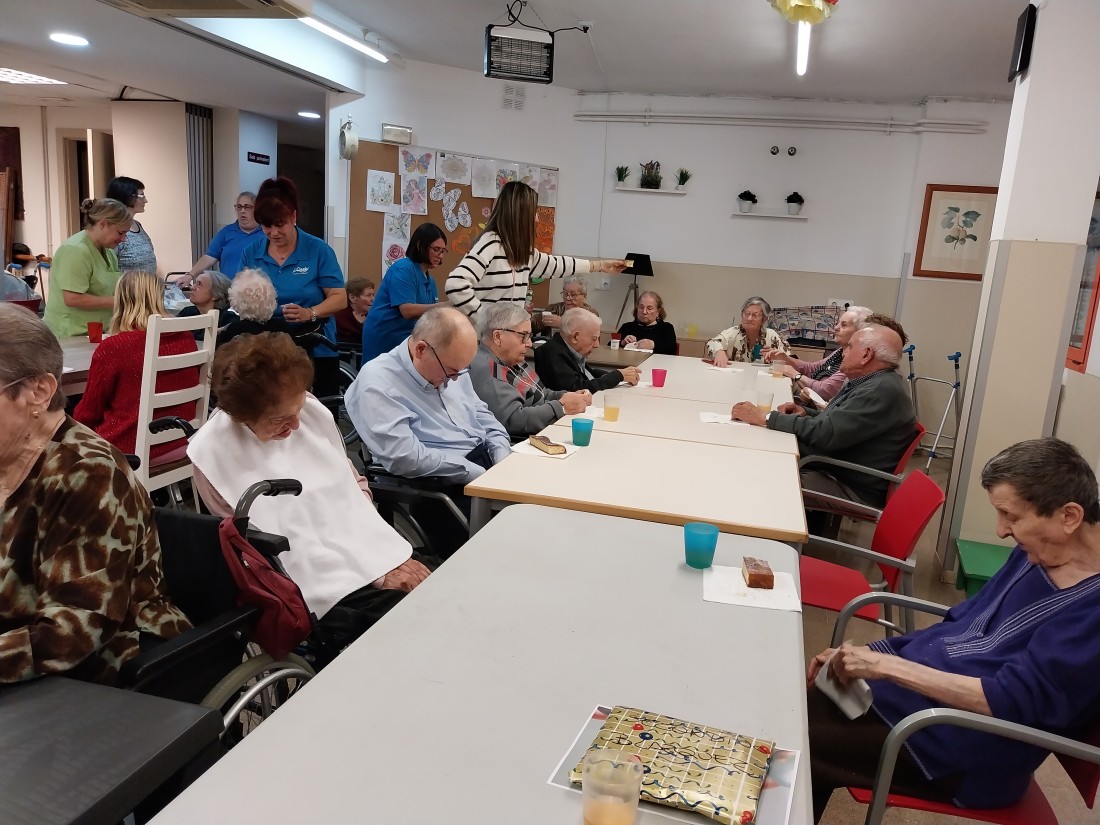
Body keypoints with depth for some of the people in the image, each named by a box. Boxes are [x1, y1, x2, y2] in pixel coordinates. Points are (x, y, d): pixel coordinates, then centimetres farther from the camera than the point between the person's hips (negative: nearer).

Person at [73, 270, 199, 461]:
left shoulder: (113, 347, -16)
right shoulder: (186, 339, -3)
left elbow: (89, 411, -1)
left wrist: (76, 421, 20)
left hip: (130, 451, -6)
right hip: (179, 444, 6)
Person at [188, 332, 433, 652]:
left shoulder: (312, 411, 1)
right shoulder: (215, 454, -14)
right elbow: (286, 549, -12)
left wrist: (393, 556, -2)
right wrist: (378, 573, -16)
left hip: (378, 554, 6)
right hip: (320, 585, -6)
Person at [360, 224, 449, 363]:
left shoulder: (430, 281, 11)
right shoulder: (403, 269, -13)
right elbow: (408, 311, -24)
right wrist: (446, 305, -24)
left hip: (404, 341, 8)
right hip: (383, 339, -8)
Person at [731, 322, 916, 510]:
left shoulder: (884, 390, -22)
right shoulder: (875, 382, 11)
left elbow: (826, 433, -25)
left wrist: (765, 418, -21)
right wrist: (805, 413, 2)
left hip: (852, 489, -10)